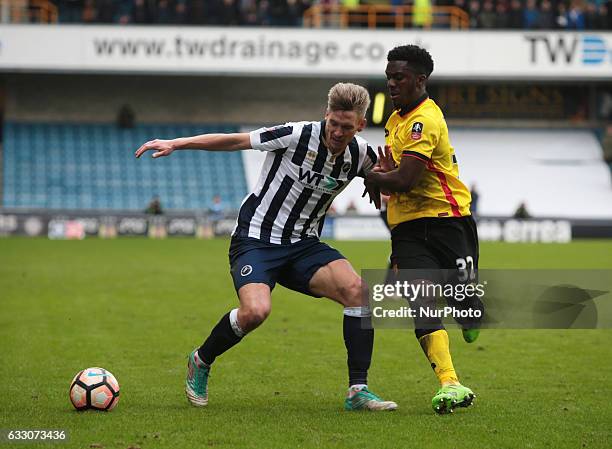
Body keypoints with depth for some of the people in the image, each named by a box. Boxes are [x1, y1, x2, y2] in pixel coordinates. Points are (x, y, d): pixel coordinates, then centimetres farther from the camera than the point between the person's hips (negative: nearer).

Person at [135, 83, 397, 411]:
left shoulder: (360, 155, -2)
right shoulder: (296, 136, -17)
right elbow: (234, 141, -11)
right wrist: (174, 144, -14)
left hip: (303, 245, 5)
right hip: (255, 239, -5)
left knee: (356, 289, -22)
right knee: (256, 311, -29)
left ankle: (358, 391, -15)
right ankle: (200, 363, 2)